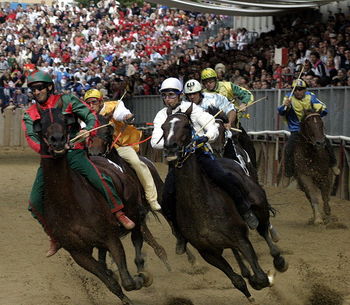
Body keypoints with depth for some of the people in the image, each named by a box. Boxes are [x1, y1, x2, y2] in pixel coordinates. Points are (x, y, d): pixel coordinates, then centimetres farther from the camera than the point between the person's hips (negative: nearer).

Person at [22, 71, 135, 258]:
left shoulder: (66, 101, 4)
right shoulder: (30, 115, 10)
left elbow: (91, 117, 2)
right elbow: (31, 138, -6)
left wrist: (88, 130, -21)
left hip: (74, 153, -3)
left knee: (99, 180, -24)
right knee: (35, 202, -5)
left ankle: (119, 214, -4)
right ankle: (55, 237, 12)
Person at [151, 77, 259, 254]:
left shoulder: (191, 109, 0)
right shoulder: (161, 116, 7)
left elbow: (213, 129, -5)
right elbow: (155, 142, -6)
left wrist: (205, 137, -27)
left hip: (199, 153, -2)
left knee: (223, 177, -25)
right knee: (167, 198, -14)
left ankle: (245, 210, -4)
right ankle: (180, 234, 7)